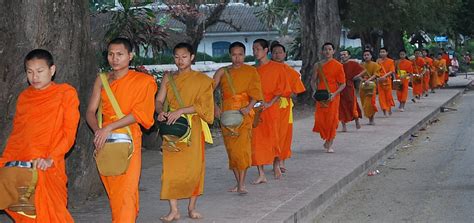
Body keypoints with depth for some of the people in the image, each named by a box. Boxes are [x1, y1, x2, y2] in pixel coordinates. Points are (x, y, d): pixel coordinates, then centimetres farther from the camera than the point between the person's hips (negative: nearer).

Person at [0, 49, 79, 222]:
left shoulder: (66, 93, 6)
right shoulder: (24, 97, 19)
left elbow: (69, 133, -1)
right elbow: (16, 134, 20)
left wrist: (50, 159, -15)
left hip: (46, 168, -4)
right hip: (17, 165, 4)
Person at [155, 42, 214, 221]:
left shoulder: (202, 79, 2)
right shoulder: (168, 78, 11)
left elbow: (203, 105, -8)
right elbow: (159, 100, 6)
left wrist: (180, 111, -19)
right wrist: (161, 111, -17)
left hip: (192, 128, -2)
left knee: (194, 167, -1)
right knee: (171, 167, -4)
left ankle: (192, 207, 12)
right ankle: (174, 210, -2)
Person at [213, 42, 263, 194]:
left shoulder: (251, 71, 7)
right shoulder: (222, 72, 9)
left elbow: (256, 93, -2)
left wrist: (248, 107, -19)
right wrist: (215, 108, -11)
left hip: (244, 113, -2)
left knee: (243, 147, -14)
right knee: (231, 148, 4)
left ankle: (242, 184, -14)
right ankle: (238, 182, 15)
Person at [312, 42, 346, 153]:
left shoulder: (338, 66, -1)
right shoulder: (318, 65, 7)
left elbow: (343, 84, 0)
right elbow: (313, 80, 15)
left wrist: (334, 94, -15)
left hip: (333, 97, -2)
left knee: (332, 120, -4)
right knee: (320, 119, -2)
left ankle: (330, 144, 6)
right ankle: (327, 140, 22)